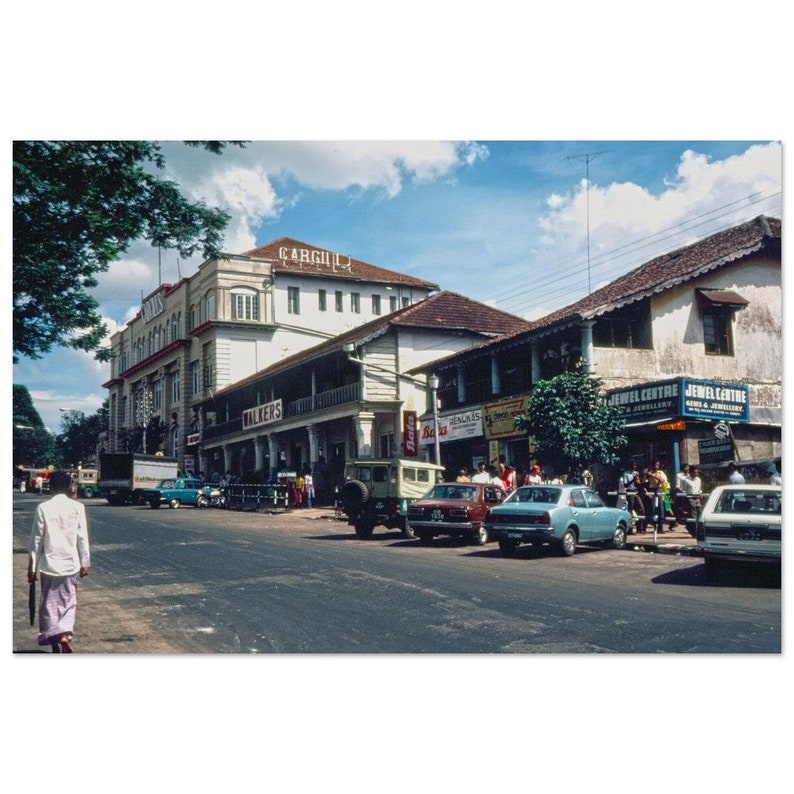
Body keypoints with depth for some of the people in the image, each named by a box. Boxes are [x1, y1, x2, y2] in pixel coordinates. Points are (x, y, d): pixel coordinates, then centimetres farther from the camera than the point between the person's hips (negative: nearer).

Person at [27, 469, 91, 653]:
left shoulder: (43, 508, -7)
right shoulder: (77, 507, -4)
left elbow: (36, 540, -5)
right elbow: (82, 538, -1)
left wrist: (32, 568, 2)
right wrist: (85, 563, 8)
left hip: (49, 564, -1)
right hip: (70, 564, 1)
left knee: (49, 604, 11)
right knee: (69, 603, 12)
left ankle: (55, 645, 14)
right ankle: (65, 634, -10)